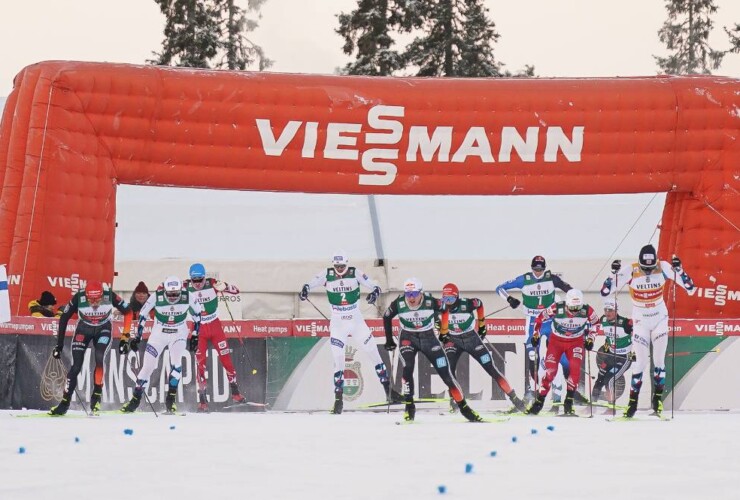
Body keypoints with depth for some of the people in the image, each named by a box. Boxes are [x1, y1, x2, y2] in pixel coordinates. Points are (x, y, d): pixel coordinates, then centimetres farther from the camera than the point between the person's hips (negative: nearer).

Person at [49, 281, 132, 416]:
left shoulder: (110, 296, -29)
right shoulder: (78, 298, -29)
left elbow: (127, 311, -12)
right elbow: (64, 318, -15)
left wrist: (125, 335, -14)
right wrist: (59, 344, -11)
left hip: (103, 330, 0)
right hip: (83, 329, 0)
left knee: (99, 359, -23)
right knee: (76, 367, -7)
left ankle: (96, 397, -7)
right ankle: (65, 403, 4)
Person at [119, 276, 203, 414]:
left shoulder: (187, 296, -20)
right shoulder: (156, 296, -23)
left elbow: (197, 312, -1)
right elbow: (142, 315, -10)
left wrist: (195, 335, 0)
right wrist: (137, 337, -8)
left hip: (179, 334, 0)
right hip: (159, 333, 0)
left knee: (176, 363, -20)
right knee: (148, 366, -2)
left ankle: (171, 399, -8)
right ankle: (135, 399, 11)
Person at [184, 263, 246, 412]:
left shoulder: (212, 284, -12)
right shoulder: (186, 288, -12)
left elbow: (236, 291, -13)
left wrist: (224, 287, -32)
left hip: (215, 326, 1)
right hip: (198, 328, -1)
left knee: (226, 357, 1)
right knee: (200, 362, -4)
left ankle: (235, 393, 13)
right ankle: (202, 399, 0)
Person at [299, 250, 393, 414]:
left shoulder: (356, 273, -9)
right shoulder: (327, 275, -7)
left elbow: (374, 286, -9)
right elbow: (311, 283, -7)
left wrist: (375, 292, -31)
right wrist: (305, 289, -29)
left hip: (357, 322, 1)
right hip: (337, 325, 0)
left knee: (373, 353, 6)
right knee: (338, 359, -6)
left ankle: (387, 388, 22)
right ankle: (338, 398, 0)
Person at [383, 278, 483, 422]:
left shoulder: (431, 302, -22)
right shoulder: (398, 303, -20)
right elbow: (386, 317, -1)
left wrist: (444, 332, 6)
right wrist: (389, 340, 2)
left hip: (429, 338, 0)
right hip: (408, 339, 0)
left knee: (446, 373, -3)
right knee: (407, 369, -23)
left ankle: (463, 407, 8)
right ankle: (409, 407, -11)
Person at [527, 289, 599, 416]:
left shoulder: (587, 310, -22)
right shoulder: (556, 308, -27)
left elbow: (595, 322, 1)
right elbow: (540, 318, -9)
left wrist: (590, 338, -3)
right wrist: (536, 334, -8)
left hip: (576, 342, 1)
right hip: (556, 341, -1)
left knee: (575, 369, -19)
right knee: (550, 370, -8)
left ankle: (568, 402, -9)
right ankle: (539, 400, 8)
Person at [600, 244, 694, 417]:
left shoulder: (663, 268, -15)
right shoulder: (630, 271, -19)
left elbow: (689, 286, -13)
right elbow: (605, 291, -19)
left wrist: (678, 268, -28)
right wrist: (614, 273, -33)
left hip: (660, 320, 1)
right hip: (640, 322, -1)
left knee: (659, 360, 1)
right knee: (641, 362, -5)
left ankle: (658, 398, 15)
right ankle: (632, 401, 6)